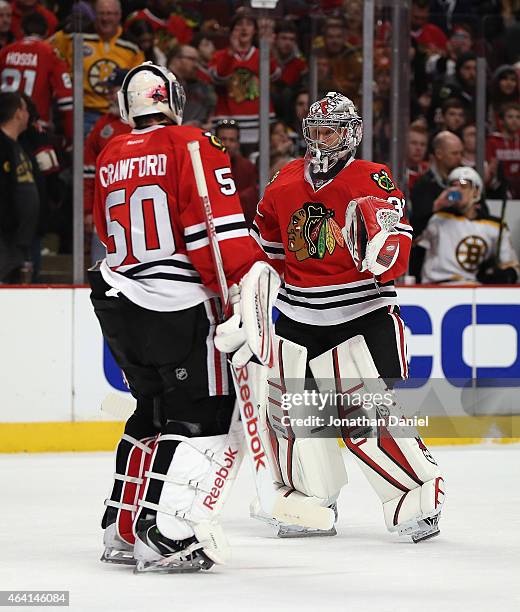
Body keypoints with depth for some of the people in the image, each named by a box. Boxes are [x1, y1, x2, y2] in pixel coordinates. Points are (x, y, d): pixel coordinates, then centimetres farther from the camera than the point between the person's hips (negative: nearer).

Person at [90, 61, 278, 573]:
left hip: (118, 301, 8)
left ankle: (122, 530, 22)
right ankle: (163, 537, -17)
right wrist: (248, 278, -17)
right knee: (208, 420, -4)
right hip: (180, 307, -7)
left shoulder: (109, 158, 12)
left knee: (153, 412, 21)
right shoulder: (193, 145, -8)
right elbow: (219, 225, -17)